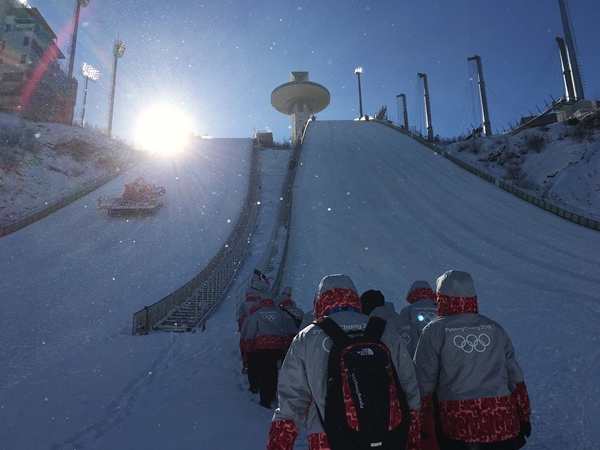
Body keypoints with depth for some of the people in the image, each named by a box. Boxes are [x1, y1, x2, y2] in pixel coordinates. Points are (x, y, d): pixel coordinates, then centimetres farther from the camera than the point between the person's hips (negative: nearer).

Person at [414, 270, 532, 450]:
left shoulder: (435, 331, -3)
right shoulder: (494, 328, 9)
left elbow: (424, 381, -1)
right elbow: (515, 377, 11)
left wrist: (418, 422, 8)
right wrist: (523, 416, 19)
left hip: (458, 425, -4)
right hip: (503, 422, 4)